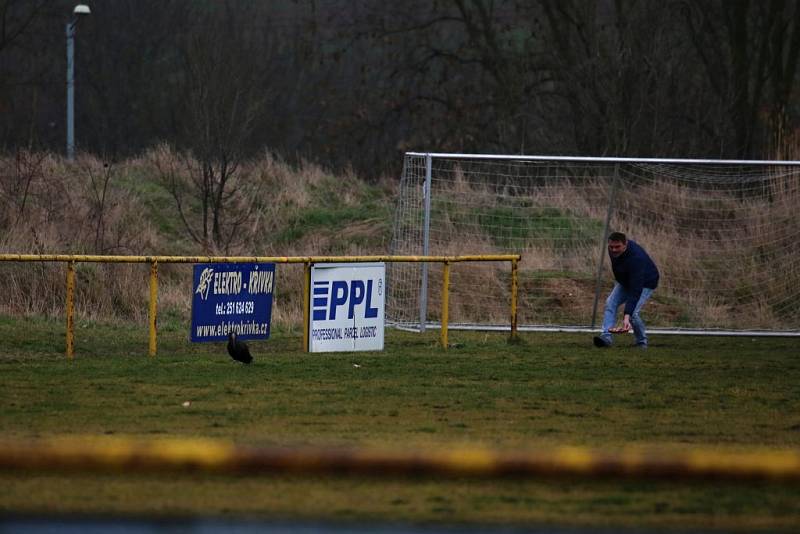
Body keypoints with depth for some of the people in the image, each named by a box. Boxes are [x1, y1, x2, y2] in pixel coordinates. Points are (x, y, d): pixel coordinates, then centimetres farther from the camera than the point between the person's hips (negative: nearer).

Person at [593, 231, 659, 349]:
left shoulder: (636, 258, -43)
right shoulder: (612, 250, -20)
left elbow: (635, 291, -46)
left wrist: (627, 316, -51)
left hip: (645, 283, -7)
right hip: (625, 281, 7)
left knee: (633, 313, -22)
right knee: (610, 303, -14)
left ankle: (642, 343, 0)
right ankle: (606, 337, -17)